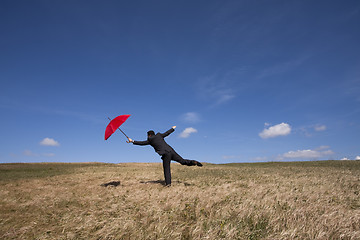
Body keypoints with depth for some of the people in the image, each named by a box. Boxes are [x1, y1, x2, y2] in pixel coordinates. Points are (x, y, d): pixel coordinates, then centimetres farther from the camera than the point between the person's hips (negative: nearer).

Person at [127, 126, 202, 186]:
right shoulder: (159, 135, 19)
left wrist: (132, 141, 23)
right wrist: (173, 128, 49)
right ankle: (194, 162, -9)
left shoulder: (150, 140, 6)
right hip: (171, 151, 5)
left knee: (166, 169, 3)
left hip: (166, 155, -5)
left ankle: (168, 183, 2)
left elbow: (141, 143, 13)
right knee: (182, 161, 8)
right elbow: (167, 133, 31)